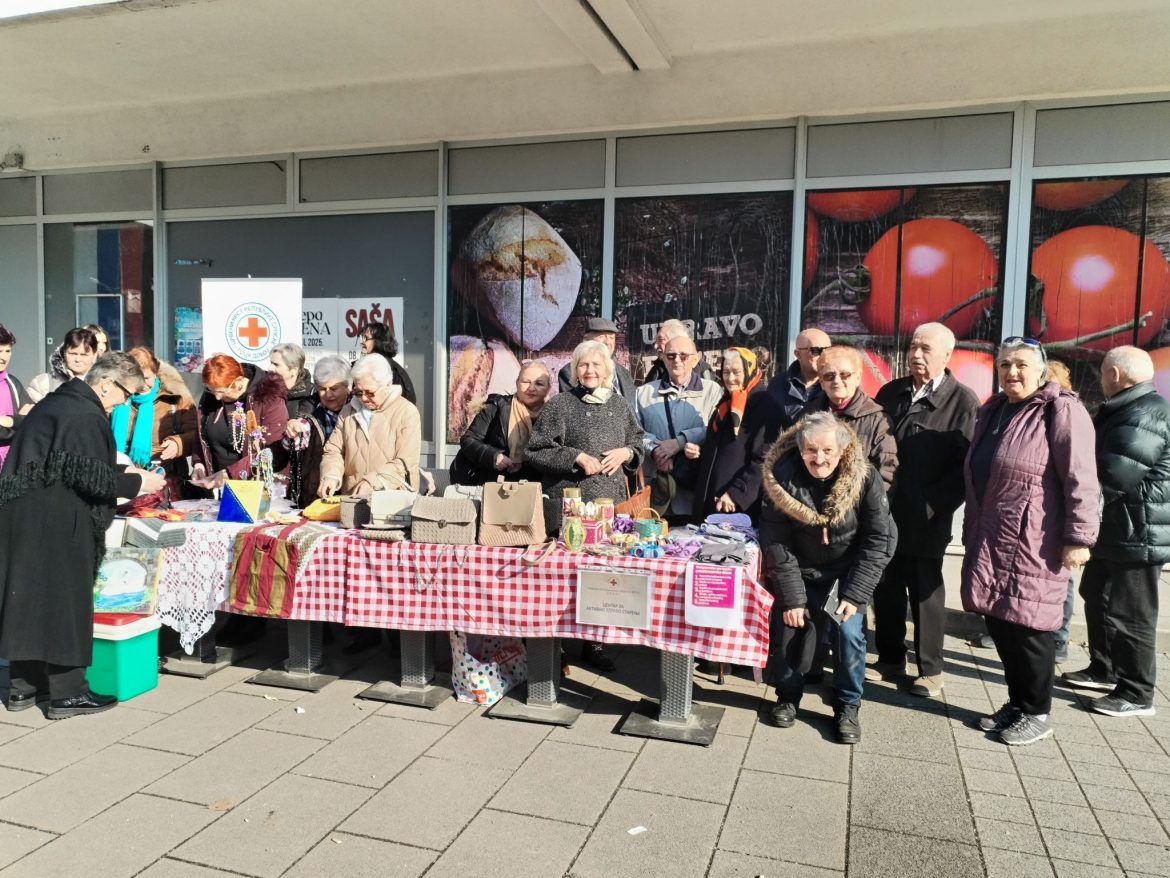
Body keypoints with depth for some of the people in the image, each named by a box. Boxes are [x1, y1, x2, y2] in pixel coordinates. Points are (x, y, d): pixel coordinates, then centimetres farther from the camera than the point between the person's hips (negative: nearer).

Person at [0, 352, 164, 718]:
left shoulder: (59, 402, 14)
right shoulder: (86, 416, -17)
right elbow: (90, 477, -21)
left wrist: (121, 471, 17)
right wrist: (137, 482, -9)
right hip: (55, 525, -10)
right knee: (64, 599, -1)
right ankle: (67, 692, 8)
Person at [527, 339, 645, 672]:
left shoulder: (621, 406, 13)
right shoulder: (559, 405, 0)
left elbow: (638, 446, 22)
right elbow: (535, 451, -4)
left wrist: (626, 453, -1)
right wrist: (576, 457, -13)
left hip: (611, 503, 4)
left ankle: (593, 643, 19)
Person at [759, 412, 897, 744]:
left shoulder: (864, 479, -20)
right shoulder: (782, 477, -19)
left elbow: (881, 540, -15)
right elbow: (775, 543, -15)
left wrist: (855, 594, -19)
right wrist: (791, 597, -18)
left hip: (845, 573, -1)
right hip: (798, 572, 1)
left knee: (848, 633, -15)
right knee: (787, 631, -3)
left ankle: (848, 706, 9)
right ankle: (788, 696, 24)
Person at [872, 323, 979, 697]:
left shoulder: (963, 400, -5)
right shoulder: (891, 393, 10)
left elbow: (966, 464, -11)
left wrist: (934, 504, -16)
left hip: (926, 519, -5)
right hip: (884, 510, 5)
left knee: (925, 593, 5)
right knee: (885, 589, 11)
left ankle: (930, 670, 19)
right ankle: (890, 659, 27)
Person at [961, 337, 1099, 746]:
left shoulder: (1061, 411, -10)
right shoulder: (992, 411, 15)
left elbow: (1080, 480, -15)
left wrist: (1078, 538, -19)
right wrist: (972, 533, 21)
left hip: (1032, 545, -7)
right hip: (990, 542, 8)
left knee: (1026, 625, 0)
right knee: (999, 622, 12)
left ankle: (1037, 713, 17)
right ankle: (1017, 702, 27)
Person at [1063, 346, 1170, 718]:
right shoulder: (1123, 411, 14)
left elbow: (1118, 473, -28)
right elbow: (1106, 466, 18)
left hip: (1136, 534, -11)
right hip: (1111, 530, 11)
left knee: (1128, 615, -1)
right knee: (1098, 601, 21)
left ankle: (1137, 693, 10)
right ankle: (1104, 670, 35)